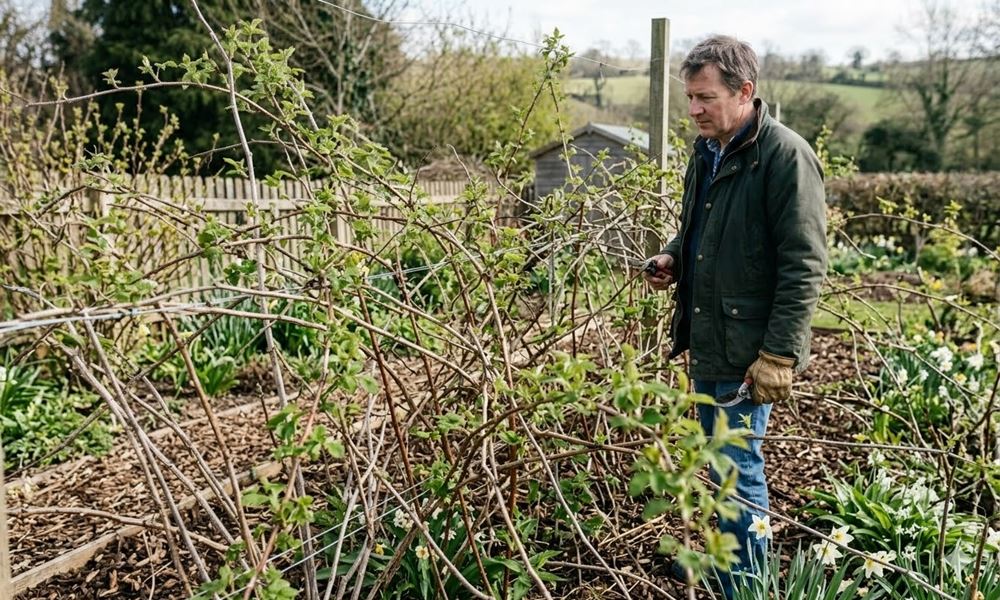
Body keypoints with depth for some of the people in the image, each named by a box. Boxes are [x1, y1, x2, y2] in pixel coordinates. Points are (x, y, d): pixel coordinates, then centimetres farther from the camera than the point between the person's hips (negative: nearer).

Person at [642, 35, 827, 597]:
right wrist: (673, 257, 4)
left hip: (750, 352, -8)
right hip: (707, 342, 9)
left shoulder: (786, 155, -15)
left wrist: (779, 354, -20)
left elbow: (803, 265, -18)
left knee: (737, 470, -1)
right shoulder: (707, 151, 11)